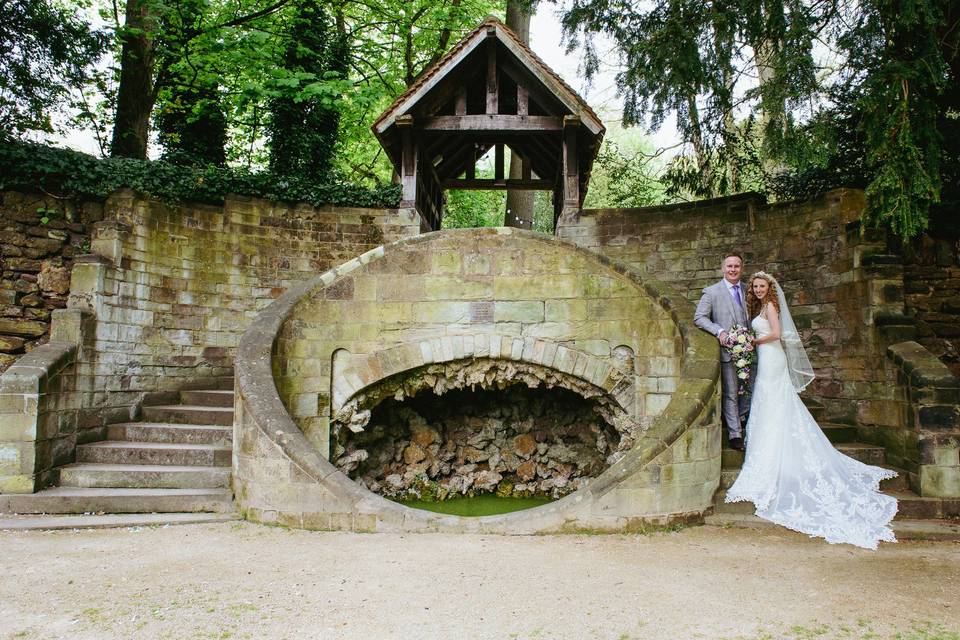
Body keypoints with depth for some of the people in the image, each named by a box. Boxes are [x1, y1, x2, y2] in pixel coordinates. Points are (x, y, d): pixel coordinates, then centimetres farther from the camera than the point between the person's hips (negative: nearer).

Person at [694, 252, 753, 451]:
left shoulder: (747, 290, 12)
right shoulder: (712, 292, -3)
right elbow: (699, 317, -6)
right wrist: (719, 331, -18)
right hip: (727, 350, -5)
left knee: (750, 389, 13)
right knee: (730, 394, 1)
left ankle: (740, 418, 38)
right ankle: (735, 435, 9)